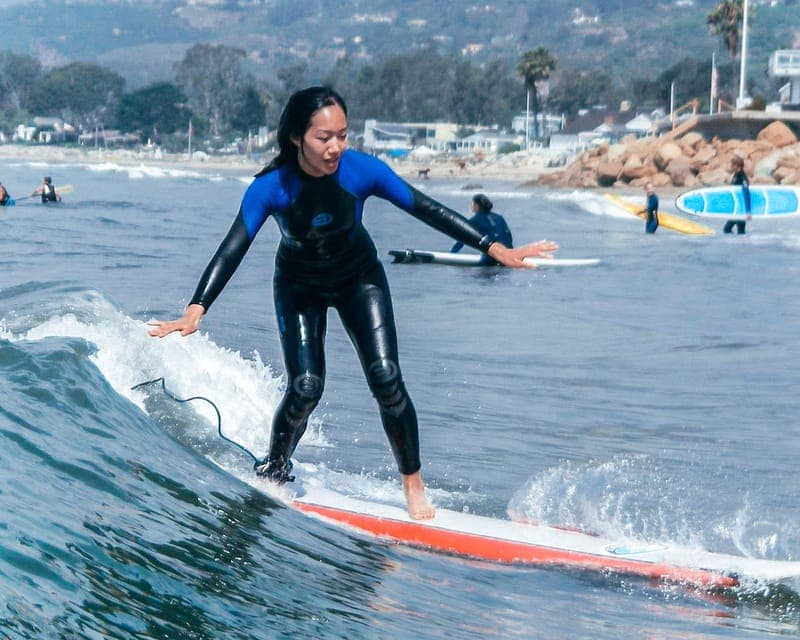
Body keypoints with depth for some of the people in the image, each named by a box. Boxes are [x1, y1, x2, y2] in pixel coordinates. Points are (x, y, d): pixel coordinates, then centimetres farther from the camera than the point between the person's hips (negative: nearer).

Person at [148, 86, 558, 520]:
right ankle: (273, 472, 13)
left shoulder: (362, 170, -28)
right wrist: (195, 311, -45)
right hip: (299, 286, -1)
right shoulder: (271, 187, -30)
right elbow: (233, 250, -33)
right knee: (305, 388, -14)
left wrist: (495, 249, -23)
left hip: (359, 279, 1)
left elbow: (426, 210, -21)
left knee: (386, 379, -12)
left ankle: (412, 482, 7)